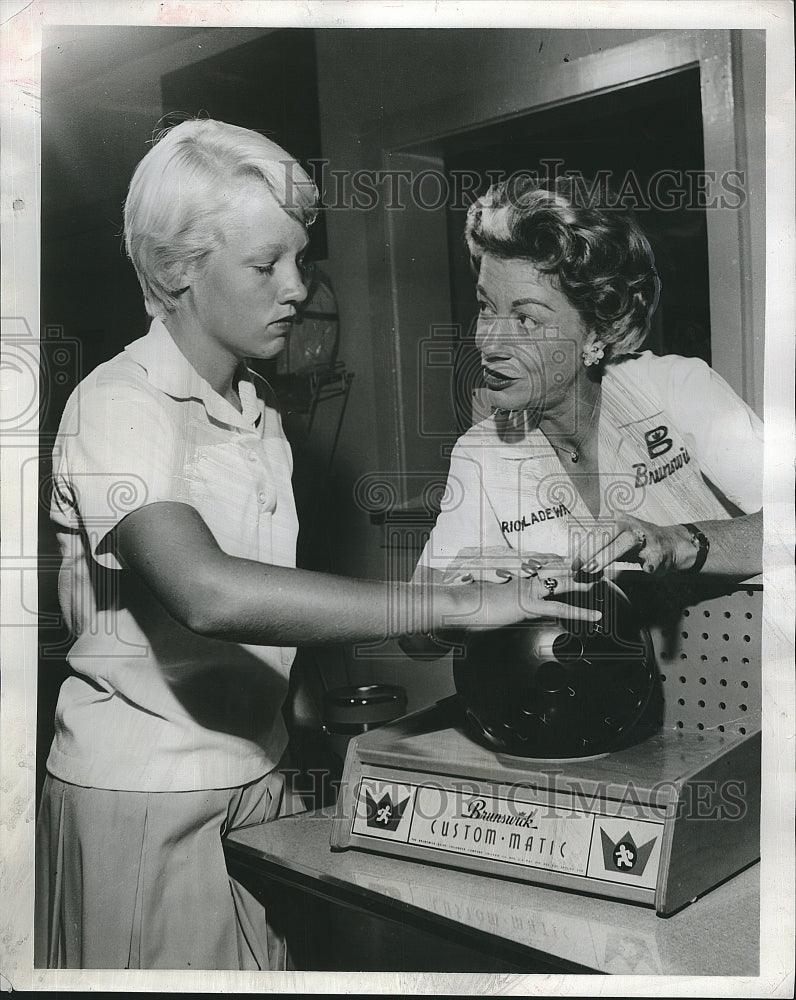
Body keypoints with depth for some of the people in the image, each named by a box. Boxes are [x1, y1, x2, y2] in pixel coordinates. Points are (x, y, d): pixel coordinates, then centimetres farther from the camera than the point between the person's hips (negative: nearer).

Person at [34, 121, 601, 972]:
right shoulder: (119, 406, -17)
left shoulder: (255, 406, 9)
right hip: (144, 799, -7)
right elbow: (208, 595, -34)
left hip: (256, 770, 7)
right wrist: (457, 605, -35)